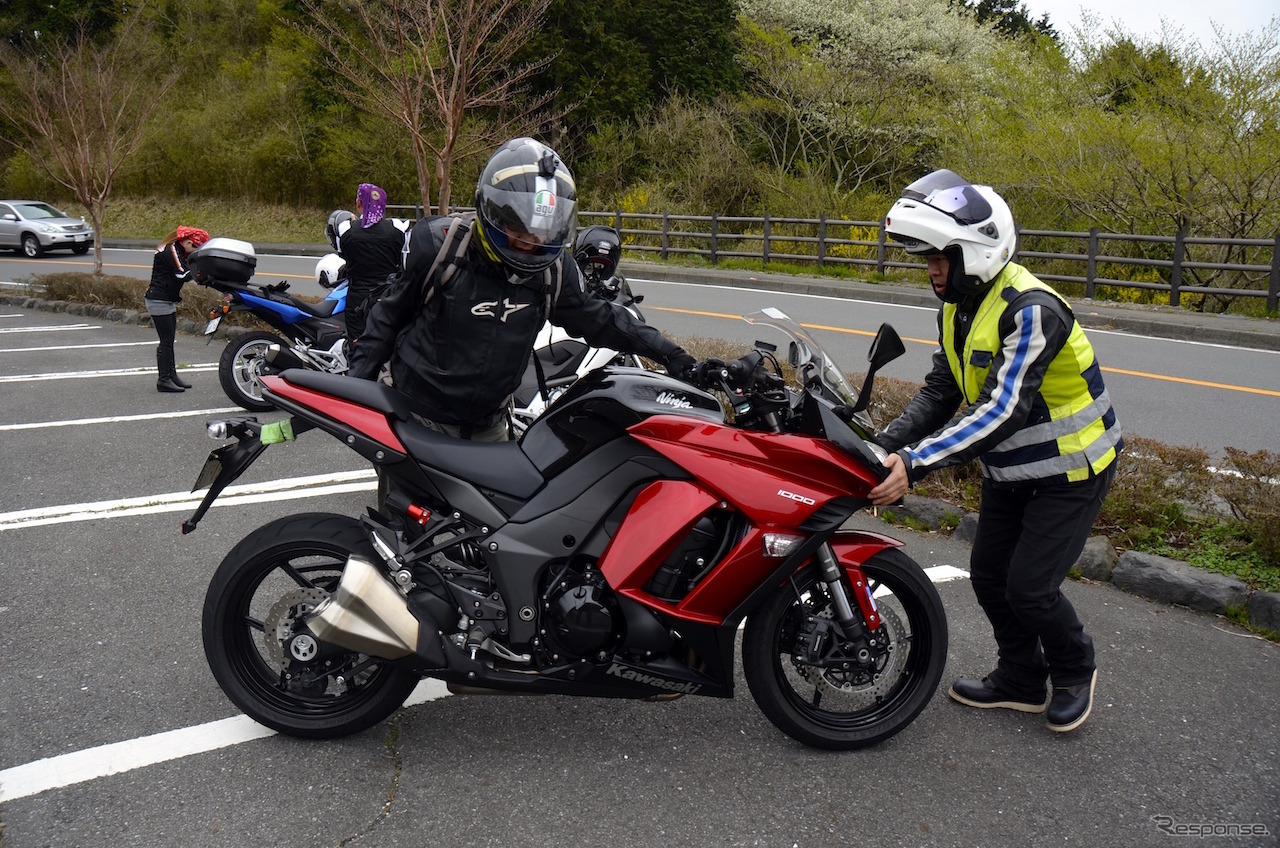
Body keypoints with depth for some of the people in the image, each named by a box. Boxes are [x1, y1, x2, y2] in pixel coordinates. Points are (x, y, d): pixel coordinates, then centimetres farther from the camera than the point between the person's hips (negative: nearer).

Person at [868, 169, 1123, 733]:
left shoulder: (1031, 310, -29)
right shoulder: (958, 308, 1)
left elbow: (1002, 411, -37)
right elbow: (940, 392, 1)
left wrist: (916, 464, -43)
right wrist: (886, 444, -15)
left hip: (1068, 469, -8)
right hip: (1009, 470, 9)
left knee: (1030, 587, -8)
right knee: (989, 577, 10)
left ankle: (1074, 670, 22)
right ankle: (1021, 680, 31)